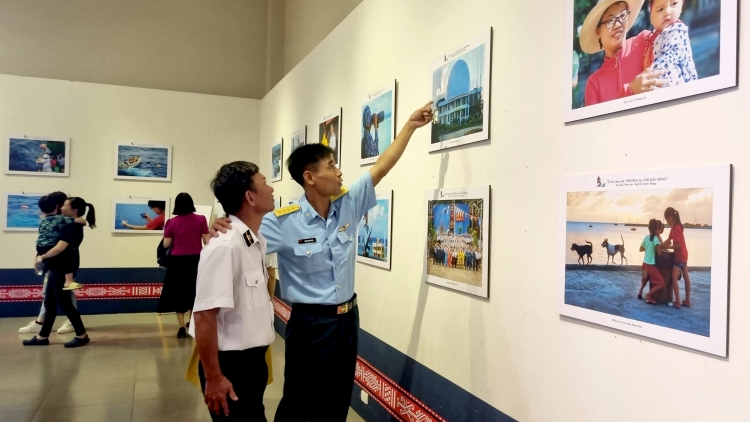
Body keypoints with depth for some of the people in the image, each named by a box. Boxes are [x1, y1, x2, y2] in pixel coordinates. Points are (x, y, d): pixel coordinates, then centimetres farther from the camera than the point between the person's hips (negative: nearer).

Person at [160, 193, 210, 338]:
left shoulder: (172, 222, -4)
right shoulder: (200, 219, -4)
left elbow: (166, 244, 1)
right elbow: (206, 241, -4)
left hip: (177, 261, -1)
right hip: (196, 260, 1)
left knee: (178, 292, 10)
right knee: (194, 291, 19)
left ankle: (182, 327, 9)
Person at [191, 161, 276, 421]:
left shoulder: (258, 242, 5)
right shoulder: (225, 246, -23)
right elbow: (204, 314, -26)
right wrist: (213, 378, -22)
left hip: (253, 359, 9)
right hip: (230, 363, -9)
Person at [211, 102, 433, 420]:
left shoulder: (348, 205, -3)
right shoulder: (284, 222, -17)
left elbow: (382, 167, 2)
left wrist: (411, 124, 4)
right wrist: (219, 230, -38)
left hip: (347, 318, 5)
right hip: (310, 324, -5)